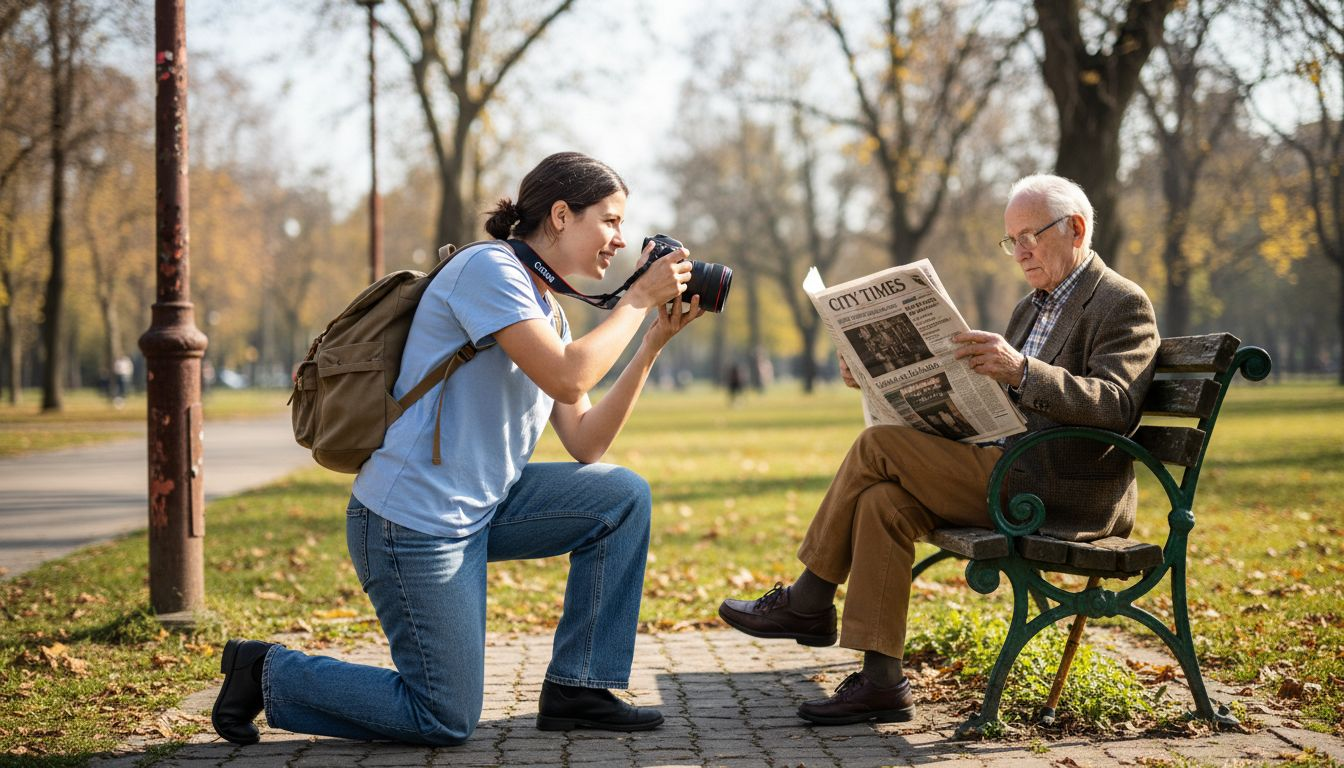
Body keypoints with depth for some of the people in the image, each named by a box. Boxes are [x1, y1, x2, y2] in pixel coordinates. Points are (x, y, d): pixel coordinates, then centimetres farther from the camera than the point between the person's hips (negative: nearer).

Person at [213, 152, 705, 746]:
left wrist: (653, 343, 4)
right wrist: (639, 299, -14)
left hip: (479, 510, 9)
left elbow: (585, 444, 8)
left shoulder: (545, 312, 15)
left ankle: (575, 691, 6)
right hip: (412, 523, -9)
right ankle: (267, 672, 12)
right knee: (445, 721, -4)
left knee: (623, 495, 1)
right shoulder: (488, 268, -14)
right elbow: (567, 378, -25)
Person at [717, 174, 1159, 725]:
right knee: (883, 501, -16)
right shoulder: (1032, 307, 23)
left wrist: (1022, 371, -33)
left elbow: (1117, 406, -21)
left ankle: (808, 602, -1)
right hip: (1010, 476, 9)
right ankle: (880, 682, -16)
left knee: (880, 446, -15)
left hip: (1065, 491, -9)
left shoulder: (1122, 304, -5)